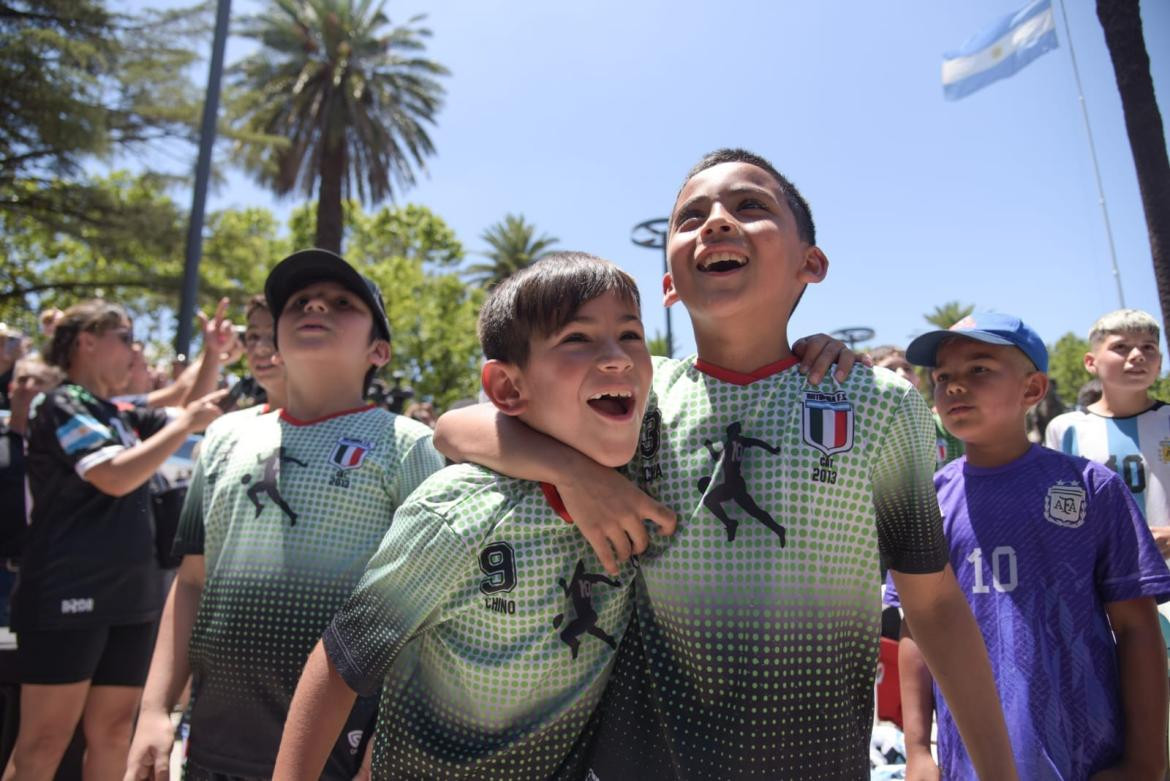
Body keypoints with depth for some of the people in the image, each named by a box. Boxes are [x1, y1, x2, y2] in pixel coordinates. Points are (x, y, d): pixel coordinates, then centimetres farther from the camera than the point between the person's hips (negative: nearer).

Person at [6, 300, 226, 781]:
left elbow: (192, 416, 22)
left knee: (113, 732, 13)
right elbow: (116, 477, -23)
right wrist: (185, 424, -17)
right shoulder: (63, 405, -10)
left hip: (130, 596, 8)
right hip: (68, 597, -8)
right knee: (44, 741, 0)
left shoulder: (119, 415, 14)